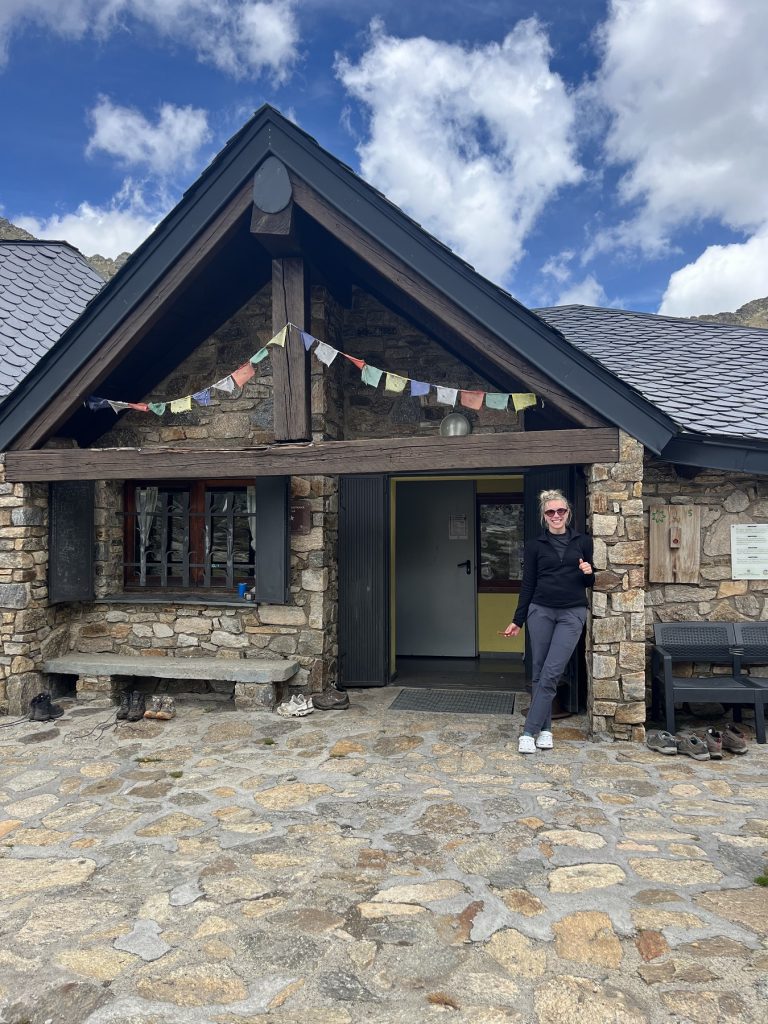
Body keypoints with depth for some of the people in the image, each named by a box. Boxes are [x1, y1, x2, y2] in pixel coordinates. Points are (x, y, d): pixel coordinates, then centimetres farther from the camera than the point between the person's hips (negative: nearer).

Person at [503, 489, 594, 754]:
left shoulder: (583, 541, 7)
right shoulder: (535, 545, 5)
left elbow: (591, 583, 13)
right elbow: (528, 584, 6)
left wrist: (589, 573, -10)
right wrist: (518, 620, 3)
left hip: (572, 614, -1)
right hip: (540, 611, 1)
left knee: (551, 673, -8)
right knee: (538, 672, 3)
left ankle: (529, 732, -3)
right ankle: (544, 729, 16)